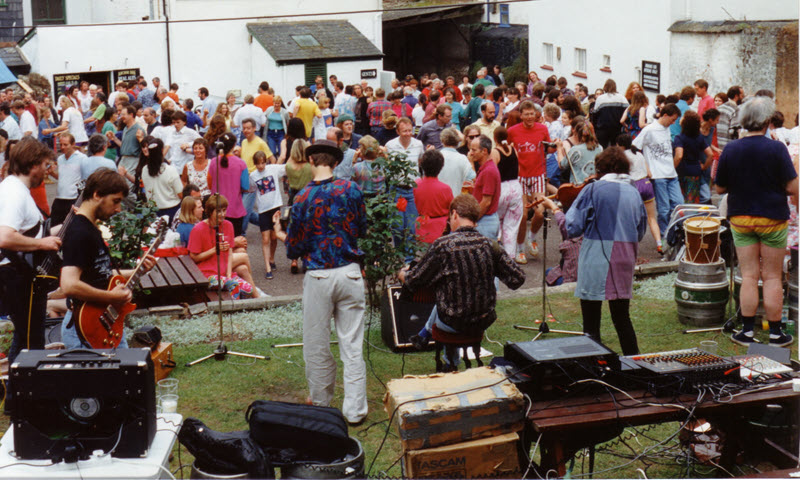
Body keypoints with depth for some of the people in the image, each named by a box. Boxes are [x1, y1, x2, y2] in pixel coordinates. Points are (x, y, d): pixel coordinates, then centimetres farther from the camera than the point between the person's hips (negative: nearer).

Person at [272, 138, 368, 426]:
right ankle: (354, 410, 9)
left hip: (318, 277, -2)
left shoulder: (303, 198, -9)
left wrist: (282, 236, 17)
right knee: (351, 345, 6)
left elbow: (295, 250, -4)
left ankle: (321, 404, 26)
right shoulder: (350, 189, -4)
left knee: (317, 346, 13)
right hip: (350, 273, 2)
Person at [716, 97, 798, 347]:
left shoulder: (730, 149, -3)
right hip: (772, 219, -2)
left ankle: (747, 332, 10)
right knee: (772, 277, 6)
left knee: (749, 276, 8)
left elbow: (720, 188, 3)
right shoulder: (776, 148, -13)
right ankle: (775, 333, 12)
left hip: (740, 219, 2)